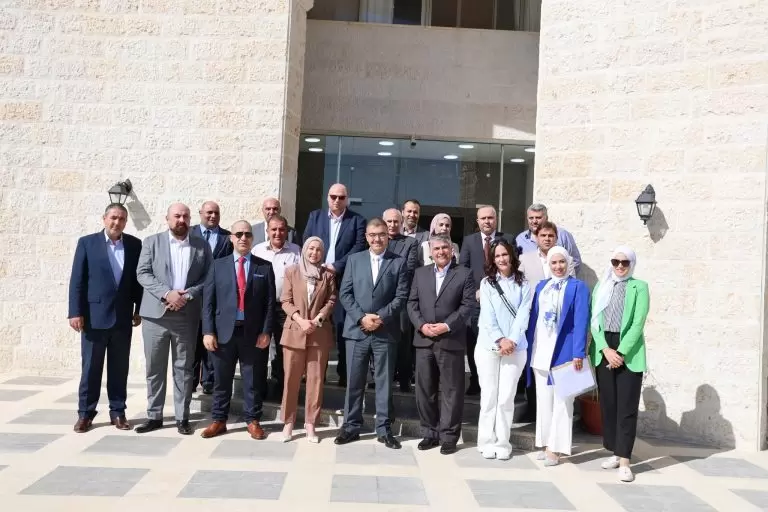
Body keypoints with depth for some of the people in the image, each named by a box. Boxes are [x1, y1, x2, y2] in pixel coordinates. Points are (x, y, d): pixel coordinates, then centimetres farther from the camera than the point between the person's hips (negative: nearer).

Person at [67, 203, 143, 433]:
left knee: (119, 367, 8)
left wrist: (139, 309, 5)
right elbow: (77, 280, -3)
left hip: (123, 317, 2)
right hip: (94, 315, -2)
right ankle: (85, 413, 16)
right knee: (91, 367, 5)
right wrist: (75, 312, -9)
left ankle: (117, 412, 18)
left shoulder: (135, 244, 4)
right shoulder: (87, 242, 0)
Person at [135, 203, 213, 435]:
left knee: (184, 368, 6)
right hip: (155, 314, 0)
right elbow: (142, 273, -3)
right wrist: (166, 293, -16)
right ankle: (154, 416, 19)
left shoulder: (202, 245, 6)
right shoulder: (152, 242, 5)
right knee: (154, 368, 7)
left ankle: (182, 417, 14)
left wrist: (188, 296, -13)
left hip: (187, 315, 0)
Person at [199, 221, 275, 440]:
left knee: (253, 381, 7)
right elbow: (208, 301, 3)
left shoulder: (265, 267, 5)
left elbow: (270, 303, 2)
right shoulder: (218, 265, 7)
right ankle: (218, 420, 23)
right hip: (224, 332, 1)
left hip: (253, 333, -1)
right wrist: (208, 331, -5)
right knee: (222, 380, 10)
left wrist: (266, 331, -7)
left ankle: (253, 421, 20)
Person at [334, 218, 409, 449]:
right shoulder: (354, 259, 9)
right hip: (357, 329, 1)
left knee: (384, 381, 5)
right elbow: (345, 293, 3)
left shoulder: (398, 262, 4)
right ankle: (351, 426, 18)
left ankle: (384, 429, 15)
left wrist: (381, 317, -13)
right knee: (354, 381, 7)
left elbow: (401, 297, -2)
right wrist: (361, 317, -10)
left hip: (386, 332, -1)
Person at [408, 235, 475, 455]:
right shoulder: (420, 273, 13)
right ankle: (430, 432, 20)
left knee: (451, 390, 2)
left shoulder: (464, 274, 2)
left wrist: (447, 325, -15)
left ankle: (449, 436, 12)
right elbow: (412, 303, 8)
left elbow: (468, 305, -6)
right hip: (424, 340, 4)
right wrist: (421, 325, -8)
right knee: (424, 389, 8)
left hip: (451, 341, -3)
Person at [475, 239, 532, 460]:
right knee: (489, 396, 3)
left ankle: (503, 443, 10)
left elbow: (523, 316, -3)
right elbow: (487, 316, -4)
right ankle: (487, 442, 12)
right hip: (488, 347, 0)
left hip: (516, 348, 0)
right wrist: (500, 340, -13)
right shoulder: (487, 283, 4)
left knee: (507, 397, 1)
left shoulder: (523, 285, 5)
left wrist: (512, 340, -14)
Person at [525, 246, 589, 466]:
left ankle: (555, 448, 6)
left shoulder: (578, 287, -2)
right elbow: (533, 318, 12)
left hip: (564, 352, -5)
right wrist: (529, 348, 7)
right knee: (543, 400, 11)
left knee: (561, 401, 0)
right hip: (540, 351, 5)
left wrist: (578, 352, -16)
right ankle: (546, 444, 21)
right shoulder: (541, 286, 13)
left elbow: (581, 322, -9)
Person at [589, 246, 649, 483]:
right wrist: (606, 350, -9)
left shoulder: (639, 287, 1)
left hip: (629, 353, -3)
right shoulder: (601, 287, 11)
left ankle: (624, 461, 0)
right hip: (604, 352, 4)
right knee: (608, 405, 9)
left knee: (627, 408, -3)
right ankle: (615, 453, 21)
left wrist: (621, 352, -14)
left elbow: (638, 323, -7)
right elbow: (594, 321, 4)